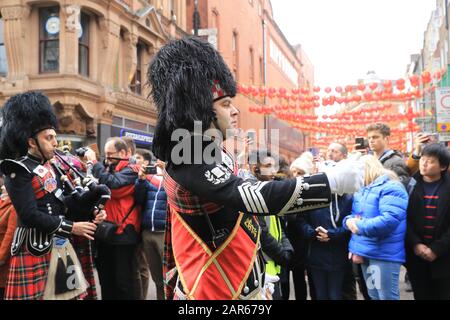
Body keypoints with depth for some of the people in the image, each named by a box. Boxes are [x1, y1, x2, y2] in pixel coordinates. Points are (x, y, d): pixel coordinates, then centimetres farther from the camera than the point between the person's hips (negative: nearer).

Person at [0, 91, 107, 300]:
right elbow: (29, 216, -22)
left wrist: (91, 213, -10)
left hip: (60, 244, 8)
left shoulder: (52, 166, 10)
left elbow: (67, 202, 9)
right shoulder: (18, 171, -15)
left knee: (72, 293, 14)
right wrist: (71, 227, -19)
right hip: (35, 248, -8)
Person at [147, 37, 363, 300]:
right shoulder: (190, 162, -22)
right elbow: (250, 196, -36)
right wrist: (332, 182, -35)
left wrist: (260, 272, 18)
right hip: (213, 291, -9)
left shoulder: (215, 155, 8)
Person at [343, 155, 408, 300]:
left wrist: (360, 227, -21)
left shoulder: (390, 188, -14)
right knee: (373, 296, 18)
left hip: (384, 253, -9)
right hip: (366, 251, 9)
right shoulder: (362, 190, 16)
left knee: (386, 297, -1)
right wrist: (349, 221, -6)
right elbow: (354, 215, 19)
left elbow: (389, 219, -27)